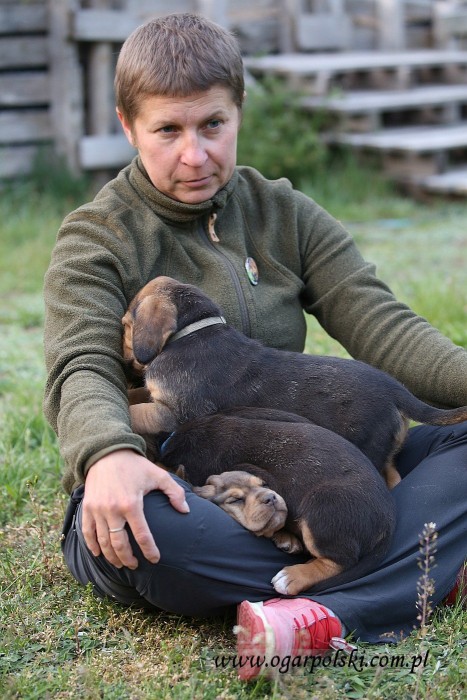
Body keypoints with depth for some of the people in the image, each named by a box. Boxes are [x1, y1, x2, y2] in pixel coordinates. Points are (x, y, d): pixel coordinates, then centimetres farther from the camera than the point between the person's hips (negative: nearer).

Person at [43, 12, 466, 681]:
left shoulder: (285, 214, 9)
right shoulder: (95, 238, -1)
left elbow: (376, 320, -1)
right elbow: (83, 368, -17)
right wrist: (108, 454, -41)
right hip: (168, 486, -4)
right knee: (138, 530, -40)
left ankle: (329, 618, -40)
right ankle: (408, 577, -32)